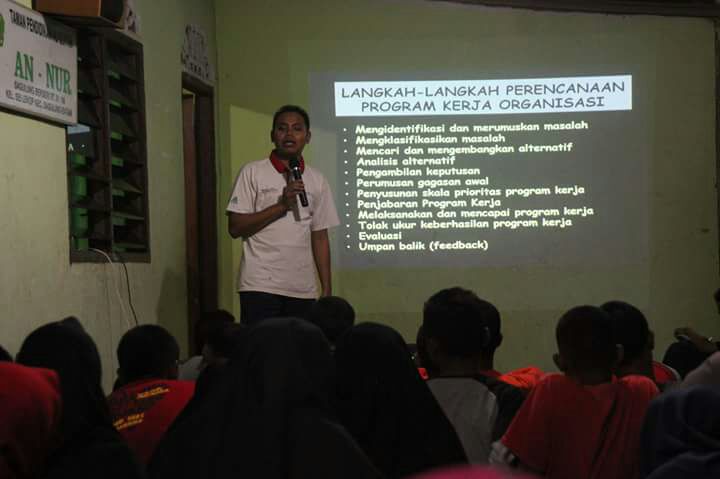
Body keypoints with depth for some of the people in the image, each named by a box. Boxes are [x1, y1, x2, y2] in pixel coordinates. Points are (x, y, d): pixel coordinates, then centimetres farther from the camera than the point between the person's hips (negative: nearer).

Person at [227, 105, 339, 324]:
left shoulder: (317, 181, 11)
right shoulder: (253, 172, 0)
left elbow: (319, 237, 13)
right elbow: (235, 228, -6)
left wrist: (327, 289, 7)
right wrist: (281, 205, -14)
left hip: (303, 290, 3)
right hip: (260, 286, -3)